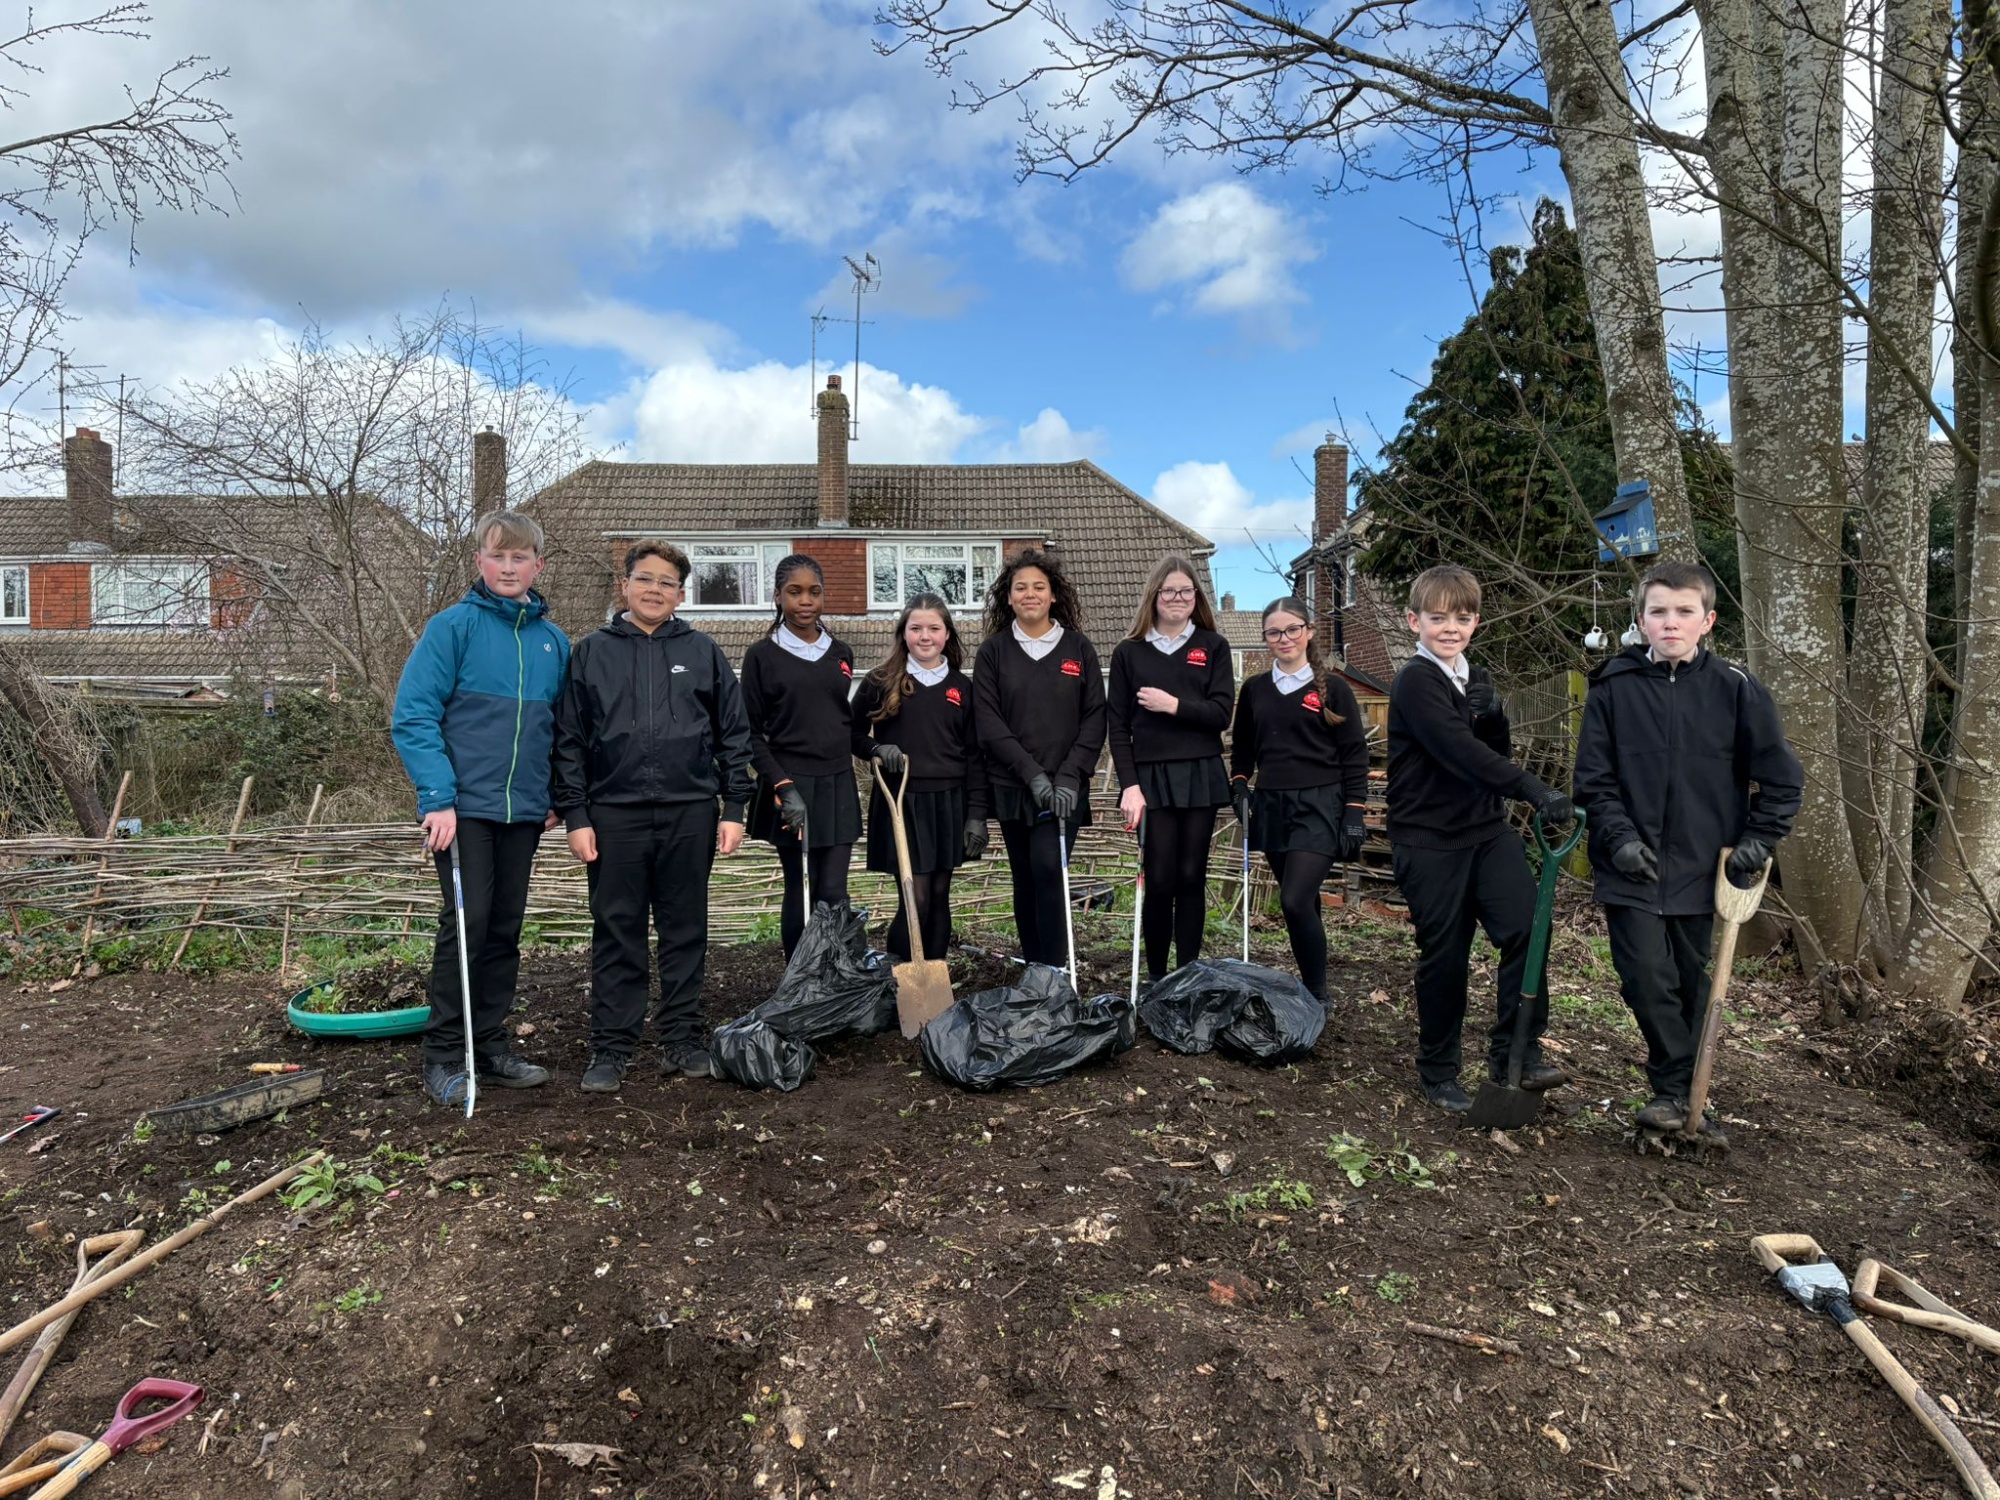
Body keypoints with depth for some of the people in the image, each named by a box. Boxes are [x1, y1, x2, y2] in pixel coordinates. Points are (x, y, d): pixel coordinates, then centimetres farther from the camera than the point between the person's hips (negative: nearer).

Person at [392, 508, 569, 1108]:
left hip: (524, 810, 5)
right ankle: (443, 1054, 10)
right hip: (464, 805, -5)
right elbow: (413, 716, -10)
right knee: (466, 922, -4)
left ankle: (490, 1044, 24)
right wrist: (438, 798, -18)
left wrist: (555, 798, 9)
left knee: (506, 928, 11)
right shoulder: (453, 626, -6)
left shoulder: (553, 640, 9)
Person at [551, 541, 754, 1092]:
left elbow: (734, 736, 8)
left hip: (690, 813, 1)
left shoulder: (703, 652, 8)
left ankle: (682, 1038, 20)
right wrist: (576, 816, -2)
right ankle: (611, 1047, 15)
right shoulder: (591, 652, 6)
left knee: (685, 931, 8)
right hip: (614, 814, 0)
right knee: (617, 934, 5)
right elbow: (569, 741, 5)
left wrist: (734, 809, 2)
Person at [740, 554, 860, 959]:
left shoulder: (841, 654, 10)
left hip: (837, 787, 3)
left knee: (833, 896, 0)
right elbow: (751, 733, -3)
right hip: (789, 789, -3)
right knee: (800, 895, 2)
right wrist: (783, 786, -13)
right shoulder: (762, 655, -1)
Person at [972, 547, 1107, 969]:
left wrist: (1069, 775, -11)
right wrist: (1032, 773, -14)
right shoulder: (993, 651, 4)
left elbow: (1094, 718, 1)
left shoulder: (1079, 648, 5)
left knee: (1048, 870, -15)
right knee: (1025, 880, 8)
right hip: (1012, 786, 1)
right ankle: (1032, 969, 19)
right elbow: (988, 722, -3)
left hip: (1064, 786, -1)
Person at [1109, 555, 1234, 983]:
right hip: (1151, 778, -1)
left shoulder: (1213, 647, 8)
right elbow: (1117, 725, 1)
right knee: (1159, 880, -3)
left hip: (1201, 776, 1)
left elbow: (1222, 713, -2)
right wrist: (1129, 784, -7)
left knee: (1192, 877, 5)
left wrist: (1174, 705, -13)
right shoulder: (1129, 652, 6)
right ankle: (1155, 976, 10)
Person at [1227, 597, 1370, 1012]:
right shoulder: (1254, 690, 10)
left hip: (1318, 807, -4)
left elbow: (1354, 757, -1)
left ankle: (1319, 995, -2)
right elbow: (1242, 750, 19)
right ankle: (1310, 989, 21)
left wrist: (1355, 815, -7)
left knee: (1296, 901, -16)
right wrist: (1239, 790, 3)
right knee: (1302, 903, 10)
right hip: (1272, 807, 4)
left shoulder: (1333, 689, 0)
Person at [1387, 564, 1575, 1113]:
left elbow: (1497, 750, 13)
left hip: (1486, 829, 6)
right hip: (1429, 840, -6)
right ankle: (1437, 1071, 19)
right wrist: (1535, 790, -33)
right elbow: (1460, 750, -25)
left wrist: (1492, 713, -7)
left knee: (1526, 924, -11)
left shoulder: (1476, 678, 13)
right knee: (1444, 955, 2)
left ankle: (1514, 1053, 1)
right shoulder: (1415, 681, -12)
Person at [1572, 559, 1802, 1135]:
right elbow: (1593, 777, 0)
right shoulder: (1613, 687, -2)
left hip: (1700, 867, 1)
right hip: (1631, 870, -1)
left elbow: (1783, 778, 5)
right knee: (1648, 978, -9)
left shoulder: (1736, 689, -2)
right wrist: (1619, 837, -11)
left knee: (1691, 984, 12)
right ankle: (1676, 1091, 8)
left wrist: (1758, 840, -2)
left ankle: (1677, 1091, 28)